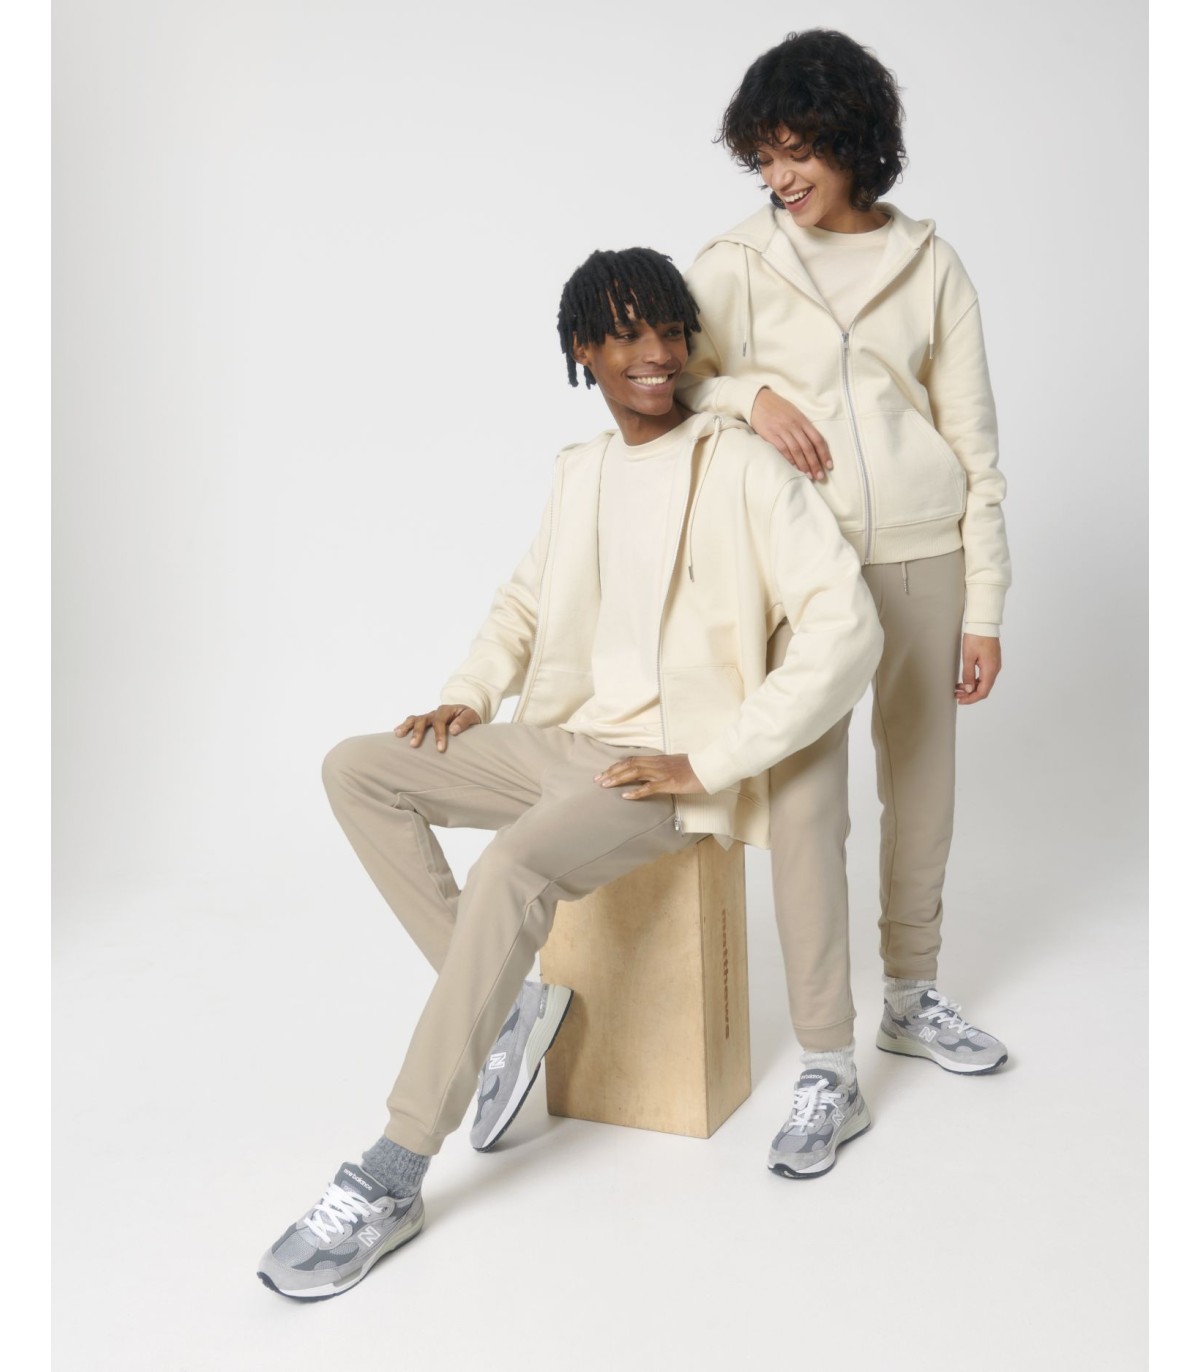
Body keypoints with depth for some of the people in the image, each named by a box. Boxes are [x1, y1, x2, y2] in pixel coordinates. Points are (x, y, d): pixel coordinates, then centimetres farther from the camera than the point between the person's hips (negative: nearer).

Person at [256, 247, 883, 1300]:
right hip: (566, 739, 8)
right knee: (356, 769, -3)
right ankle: (507, 1007, -1)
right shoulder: (580, 470, 13)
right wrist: (470, 695, 7)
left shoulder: (741, 466, -9)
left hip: (667, 766, -7)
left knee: (510, 868, -33)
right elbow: (526, 599, 27)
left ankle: (392, 1181, -20)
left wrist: (711, 762, -21)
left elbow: (848, 628, -18)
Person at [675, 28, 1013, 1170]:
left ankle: (912, 998, 33)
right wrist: (751, 394, -12)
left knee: (923, 786, 11)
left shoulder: (929, 265, 5)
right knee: (806, 800, -7)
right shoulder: (736, 263, 3)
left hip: (925, 558, 2)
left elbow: (974, 442, 5)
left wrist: (984, 606, 1)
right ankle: (825, 1059, 5)